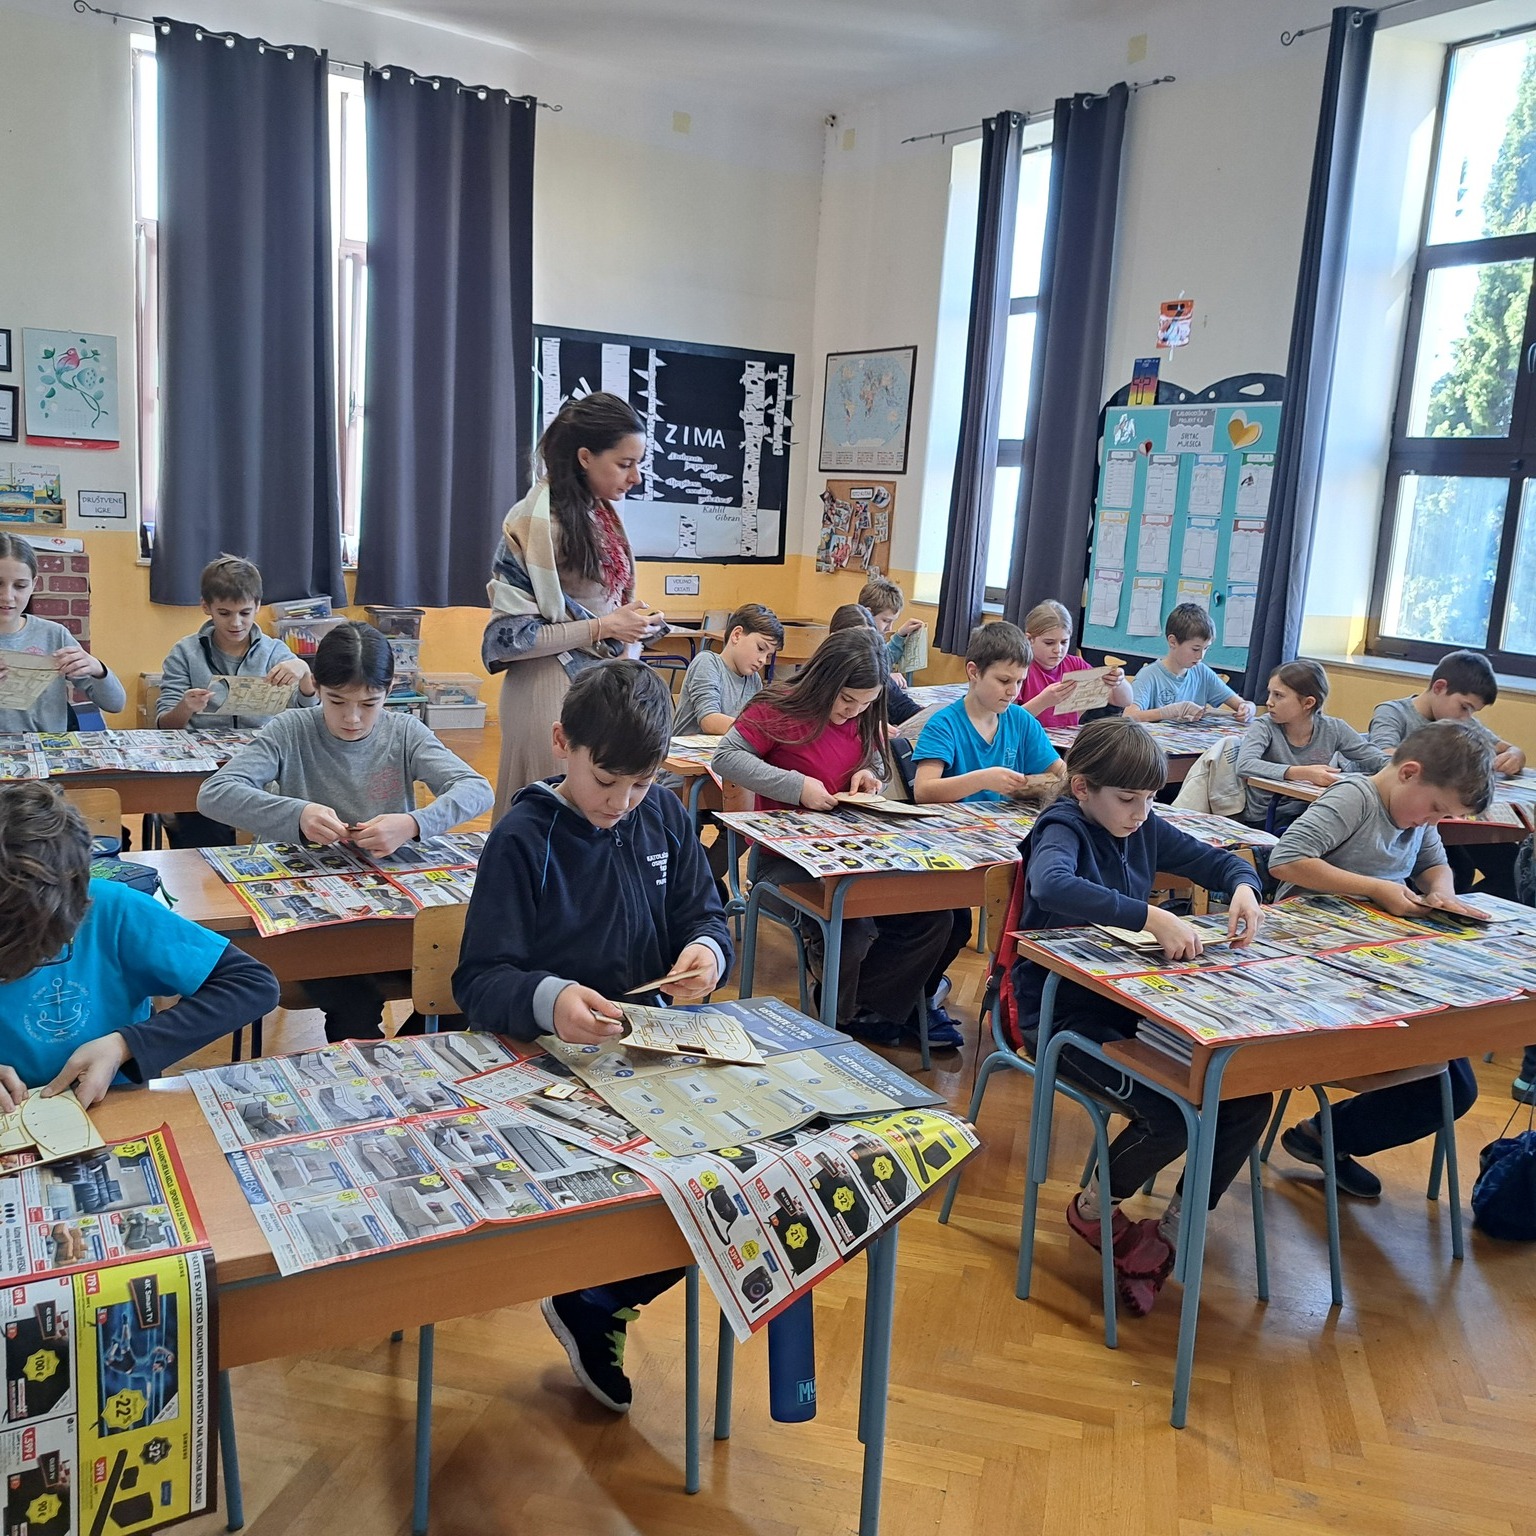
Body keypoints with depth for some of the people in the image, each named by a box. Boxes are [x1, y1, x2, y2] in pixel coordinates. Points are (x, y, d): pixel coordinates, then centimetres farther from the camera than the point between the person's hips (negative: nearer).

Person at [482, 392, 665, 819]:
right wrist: (603, 628, -16)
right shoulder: (536, 525, -15)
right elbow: (507, 636, -17)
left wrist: (631, 616, 3)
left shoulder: (601, 514, 10)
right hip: (555, 691, -8)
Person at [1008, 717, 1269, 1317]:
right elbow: (1051, 884, -40)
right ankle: (1095, 1208, 7)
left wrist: (1243, 887, -7)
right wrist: (1150, 917, -45)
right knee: (1171, 1114, -25)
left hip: (1130, 1001, 7)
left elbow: (1216, 860, 17)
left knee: (1248, 1098, -8)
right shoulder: (1062, 829, -15)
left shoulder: (1143, 828, 6)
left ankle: (1171, 1229, 10)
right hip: (1063, 1013, -7)